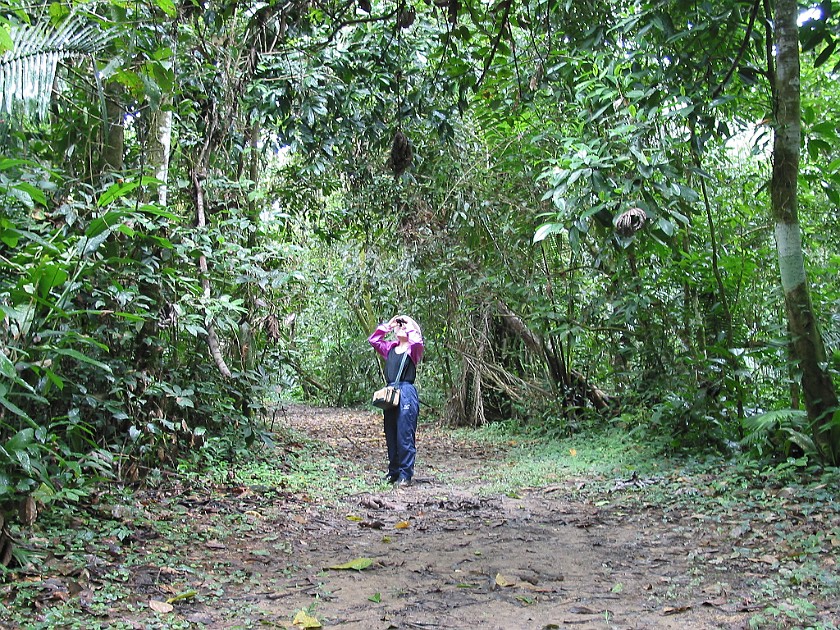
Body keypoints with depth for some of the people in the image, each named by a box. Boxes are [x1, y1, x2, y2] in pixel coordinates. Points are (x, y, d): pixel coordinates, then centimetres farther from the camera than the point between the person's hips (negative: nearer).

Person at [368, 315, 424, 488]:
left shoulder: (413, 349, -1)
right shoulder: (390, 348, 16)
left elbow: (417, 341, -22)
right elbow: (373, 340, 20)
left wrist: (410, 324, -5)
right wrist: (387, 325, 14)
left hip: (406, 393, -7)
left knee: (405, 436, -5)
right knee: (390, 436, 11)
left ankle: (405, 475, 0)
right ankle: (393, 471, 21)